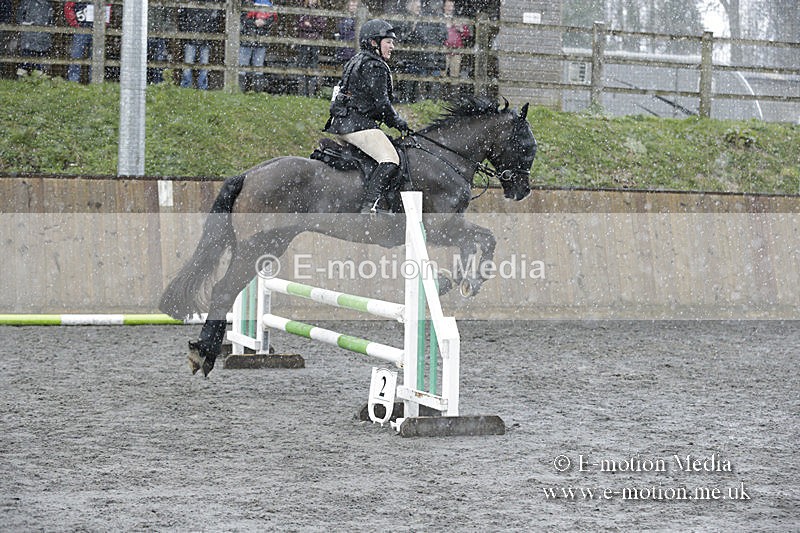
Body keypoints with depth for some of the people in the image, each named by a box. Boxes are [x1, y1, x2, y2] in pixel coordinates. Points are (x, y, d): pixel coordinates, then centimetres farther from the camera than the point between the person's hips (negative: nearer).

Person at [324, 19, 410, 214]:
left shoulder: (356, 61, 23)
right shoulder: (374, 66, -9)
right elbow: (381, 102, -14)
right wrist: (399, 123, 0)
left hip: (340, 124, 11)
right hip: (357, 124, -11)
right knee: (390, 161, -25)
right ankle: (368, 205, -38)